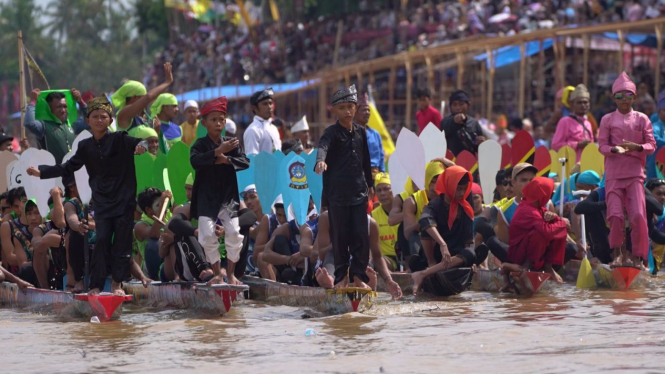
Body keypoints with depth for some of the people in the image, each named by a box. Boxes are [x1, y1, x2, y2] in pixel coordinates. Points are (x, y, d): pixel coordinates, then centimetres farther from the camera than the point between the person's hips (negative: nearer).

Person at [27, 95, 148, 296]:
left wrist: (142, 146, -40)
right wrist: (41, 172, 6)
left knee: (122, 241, 0)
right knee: (102, 240, -5)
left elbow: (139, 144, -15)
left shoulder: (120, 139, -3)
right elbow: (68, 168, 14)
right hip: (102, 201, 2)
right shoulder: (86, 147, 8)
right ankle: (96, 285, -2)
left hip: (124, 199, -2)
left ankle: (117, 283, 11)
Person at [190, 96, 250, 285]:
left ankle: (230, 273, 5)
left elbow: (245, 162, -5)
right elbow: (194, 161, -23)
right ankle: (217, 273, 7)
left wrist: (226, 160, -19)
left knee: (234, 233, -9)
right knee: (208, 236, -8)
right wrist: (217, 152, -28)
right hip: (206, 197, -2)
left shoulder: (232, 144, 5)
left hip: (228, 196, 2)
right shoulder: (200, 144, -3)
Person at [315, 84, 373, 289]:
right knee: (340, 236, 1)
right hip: (337, 193, -4)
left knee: (361, 235, 0)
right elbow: (323, 146, -27)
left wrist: (369, 183, 26)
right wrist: (321, 160, -48)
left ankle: (358, 275, 7)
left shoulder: (361, 132, 11)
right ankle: (342, 276, 10)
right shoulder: (332, 132, -5)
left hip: (359, 191, 4)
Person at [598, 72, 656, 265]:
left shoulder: (642, 119, 6)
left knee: (638, 215, -10)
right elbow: (602, 145, 2)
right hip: (614, 173, 0)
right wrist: (615, 149, -19)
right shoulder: (608, 120, 6)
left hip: (635, 172, 0)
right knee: (615, 215, -6)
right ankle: (617, 253, 10)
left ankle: (639, 256, -1)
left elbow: (652, 145, 5)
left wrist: (637, 147, -16)